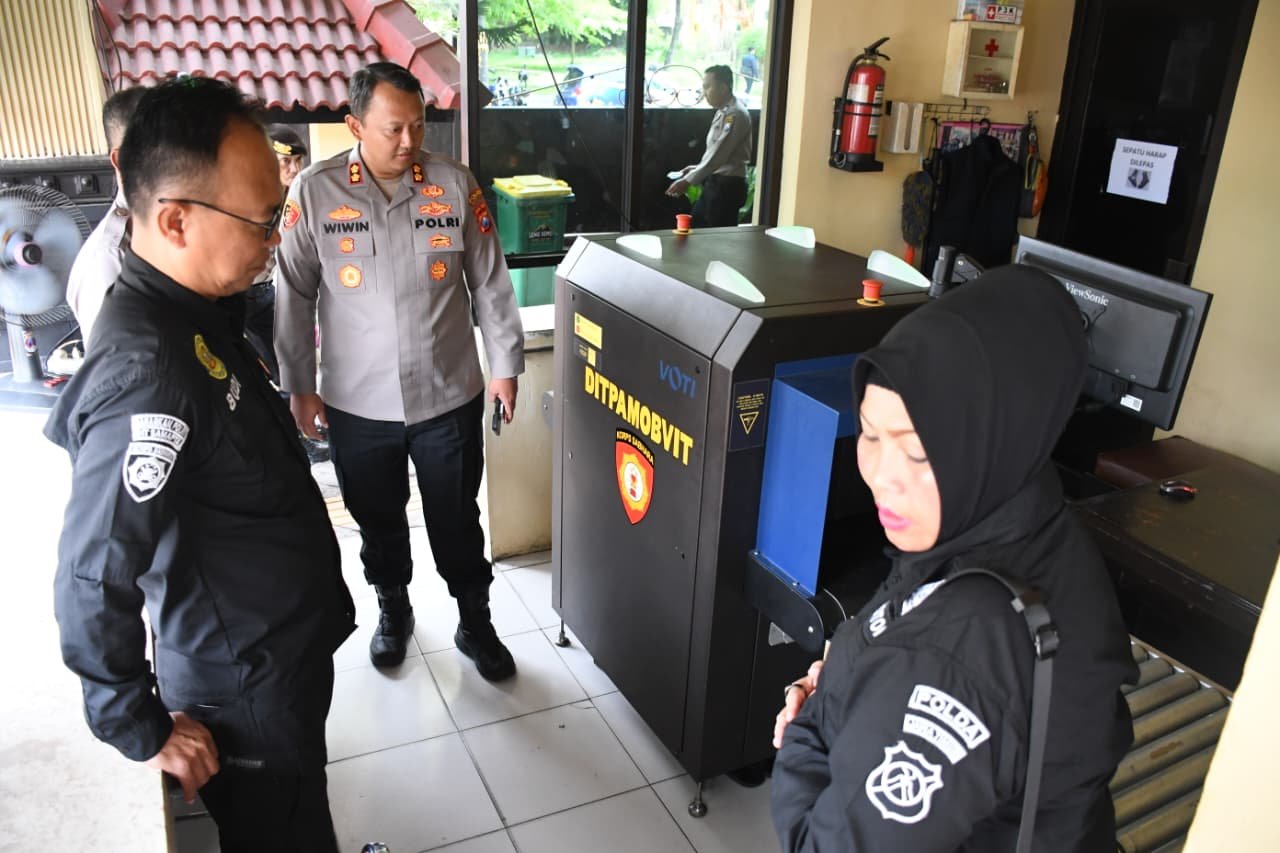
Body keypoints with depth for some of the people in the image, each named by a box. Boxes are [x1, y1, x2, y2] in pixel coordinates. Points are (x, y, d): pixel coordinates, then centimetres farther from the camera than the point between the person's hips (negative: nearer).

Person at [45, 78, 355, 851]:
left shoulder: (193, 310, -2)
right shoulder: (149, 373, -33)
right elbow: (93, 582, -28)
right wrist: (141, 730, -16)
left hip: (280, 657, 8)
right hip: (247, 696, -8)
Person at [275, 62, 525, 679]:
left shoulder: (455, 183, -5)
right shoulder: (314, 192, -7)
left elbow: (490, 282, 1)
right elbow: (293, 296, -1)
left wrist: (505, 365, 2)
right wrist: (299, 387, 0)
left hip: (449, 397, 0)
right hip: (356, 404, 1)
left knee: (457, 521, 13)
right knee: (378, 521, 19)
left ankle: (475, 623, 33)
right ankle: (393, 610, 44)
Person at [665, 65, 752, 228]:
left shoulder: (735, 114, -18)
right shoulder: (722, 112, 12)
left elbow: (719, 154, -24)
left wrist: (688, 181, -25)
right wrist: (698, 167, 12)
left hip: (727, 185, -10)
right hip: (714, 182, 10)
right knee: (695, 228, 13)